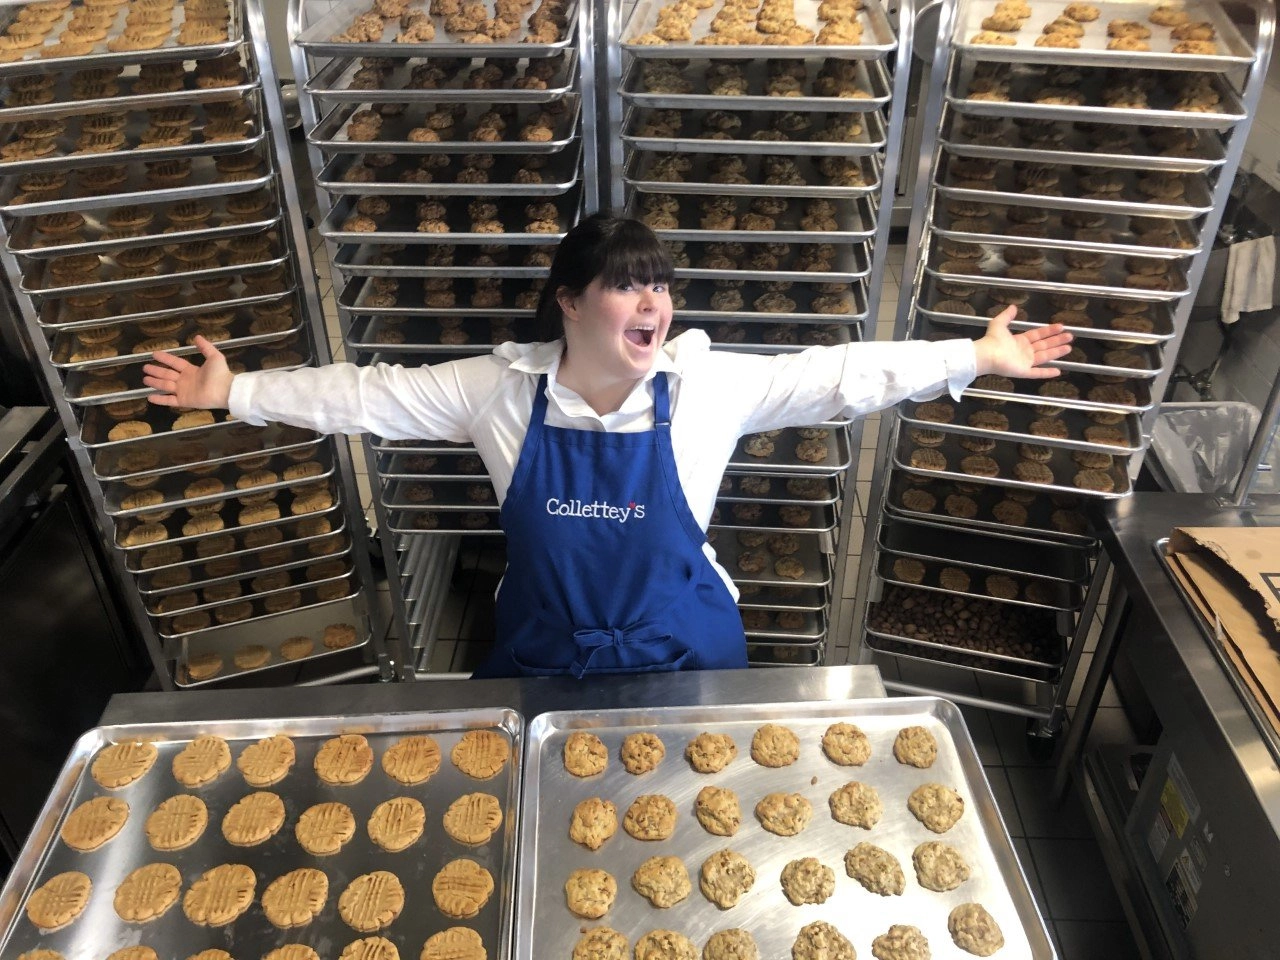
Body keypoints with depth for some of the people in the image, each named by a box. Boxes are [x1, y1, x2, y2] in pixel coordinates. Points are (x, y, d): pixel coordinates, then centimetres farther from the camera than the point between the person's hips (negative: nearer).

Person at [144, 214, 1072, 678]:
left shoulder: (707, 383, -16)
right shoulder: (501, 389, -14)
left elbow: (840, 374, -14)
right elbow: (373, 394, -8)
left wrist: (976, 358, -16)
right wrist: (235, 391, -7)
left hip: (683, 657, 0)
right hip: (540, 659, 1)